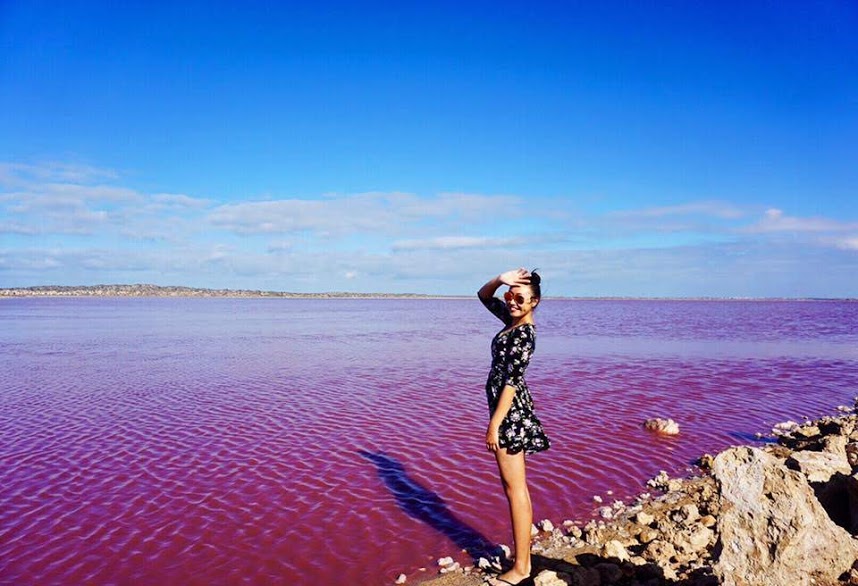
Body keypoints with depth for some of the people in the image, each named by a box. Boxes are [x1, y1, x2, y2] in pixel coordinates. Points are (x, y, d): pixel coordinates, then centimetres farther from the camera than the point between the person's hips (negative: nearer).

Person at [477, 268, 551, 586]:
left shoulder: (524, 334, -18)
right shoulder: (512, 320, 9)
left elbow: (511, 381, -21)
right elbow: (483, 295, 19)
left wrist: (493, 424, -21)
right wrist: (501, 279, -2)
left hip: (511, 414, -10)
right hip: (511, 411, 10)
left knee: (515, 488, -3)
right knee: (514, 487, 15)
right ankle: (523, 559, 25)